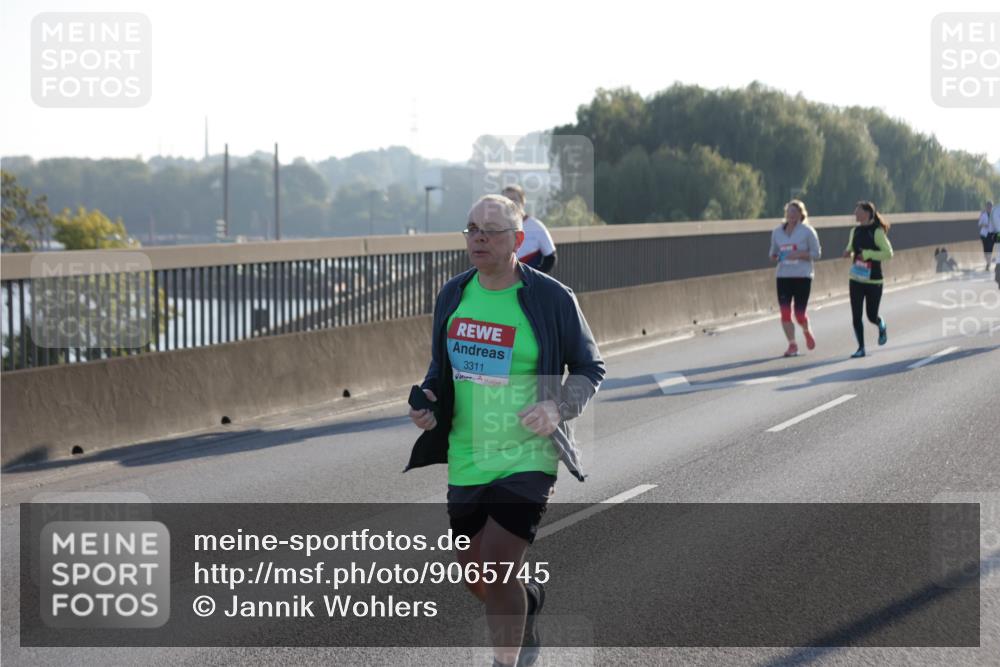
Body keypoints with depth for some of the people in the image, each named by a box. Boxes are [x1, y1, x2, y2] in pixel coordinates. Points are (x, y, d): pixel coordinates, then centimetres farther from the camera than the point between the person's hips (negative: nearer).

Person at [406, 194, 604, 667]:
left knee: (496, 572, -14)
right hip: (466, 459, 5)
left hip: (526, 457, -5)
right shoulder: (453, 294, 6)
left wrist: (558, 407, -18)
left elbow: (590, 369, 0)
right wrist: (427, 400, -2)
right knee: (476, 578, 13)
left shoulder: (551, 299, -9)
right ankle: (529, 598, 46)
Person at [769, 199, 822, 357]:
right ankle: (792, 345, 4)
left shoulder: (807, 231, -3)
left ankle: (807, 332, 32)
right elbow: (773, 251, 20)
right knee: (785, 313, -7)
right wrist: (774, 256, -4)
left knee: (800, 314, -2)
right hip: (783, 276, 3)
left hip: (802, 277, -3)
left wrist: (799, 255, -17)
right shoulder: (777, 231, 8)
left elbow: (816, 253, -2)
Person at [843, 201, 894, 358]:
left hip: (873, 280, -5)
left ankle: (882, 327, 39)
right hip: (856, 280, 5)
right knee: (856, 316, -1)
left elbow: (888, 253, -15)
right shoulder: (855, 231, 7)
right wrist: (848, 253, -2)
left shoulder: (877, 232, -12)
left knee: (872, 316, 4)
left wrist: (868, 254, -22)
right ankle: (861, 348, 7)